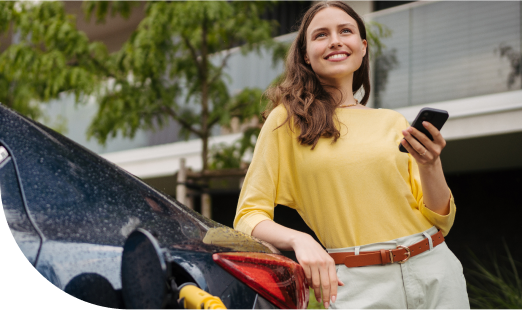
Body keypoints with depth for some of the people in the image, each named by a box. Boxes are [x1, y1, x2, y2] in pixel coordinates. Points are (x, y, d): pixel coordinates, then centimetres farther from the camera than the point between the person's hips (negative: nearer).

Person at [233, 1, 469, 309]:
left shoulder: (393, 123, 10)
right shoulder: (288, 121, 1)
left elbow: (440, 222, 8)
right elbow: (249, 216, -2)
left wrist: (430, 166, -10)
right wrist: (299, 239, -21)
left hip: (434, 274, 3)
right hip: (356, 284, -3)